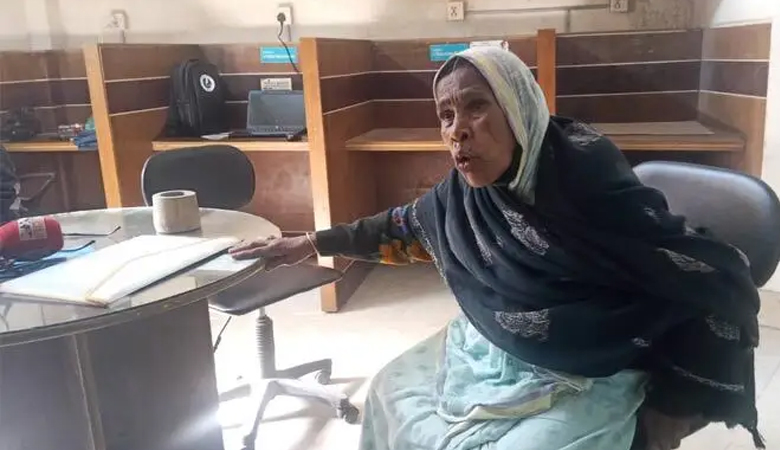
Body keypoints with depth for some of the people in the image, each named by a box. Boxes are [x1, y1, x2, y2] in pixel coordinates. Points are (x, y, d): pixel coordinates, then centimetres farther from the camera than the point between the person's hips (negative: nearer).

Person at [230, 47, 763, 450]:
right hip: (491, 352, 7)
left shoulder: (588, 178, -26)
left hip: (588, 382, -6)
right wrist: (310, 244, 14)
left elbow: (722, 287, -22)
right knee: (393, 391, 12)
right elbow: (404, 226, 13)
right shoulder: (465, 191, -7)